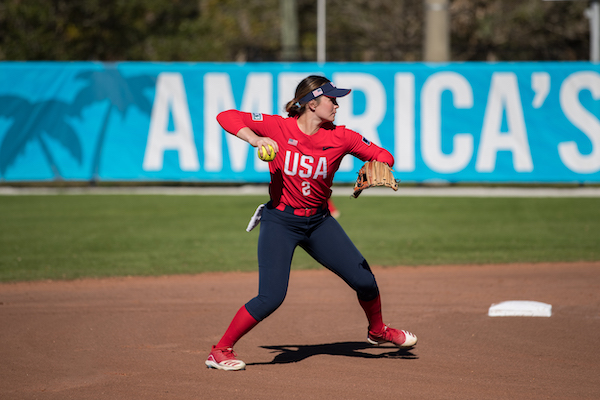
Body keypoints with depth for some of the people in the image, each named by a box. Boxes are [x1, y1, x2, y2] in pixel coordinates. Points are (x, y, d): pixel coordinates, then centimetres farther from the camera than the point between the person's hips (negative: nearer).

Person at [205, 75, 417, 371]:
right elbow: (226, 117, -18)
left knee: (365, 281, 5)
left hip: (319, 221, 4)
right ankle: (220, 351, -3)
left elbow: (384, 156, -1)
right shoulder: (278, 127, -15)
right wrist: (254, 139, -35)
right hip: (280, 221, -4)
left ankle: (377, 331, 36)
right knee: (271, 297, -17)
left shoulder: (340, 138, -7)